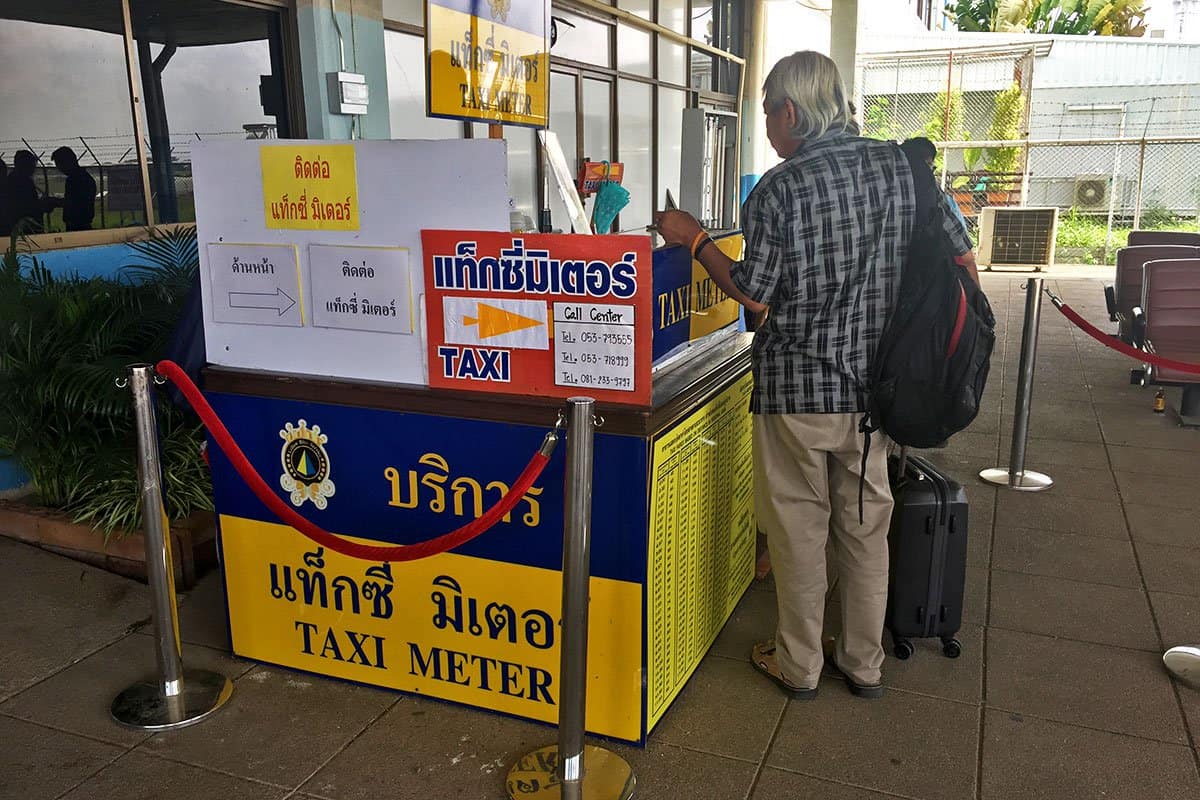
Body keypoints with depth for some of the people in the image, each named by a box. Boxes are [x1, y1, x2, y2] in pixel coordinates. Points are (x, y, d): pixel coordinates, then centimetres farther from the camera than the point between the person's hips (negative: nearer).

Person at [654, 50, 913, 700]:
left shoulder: (778, 190, -15)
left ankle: (798, 664, 25)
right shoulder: (900, 165, 0)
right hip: (872, 384, 5)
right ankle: (864, 663, 30)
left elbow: (754, 294, -11)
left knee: (799, 527, 10)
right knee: (866, 525, 16)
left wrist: (693, 239, 0)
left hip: (797, 389, -4)